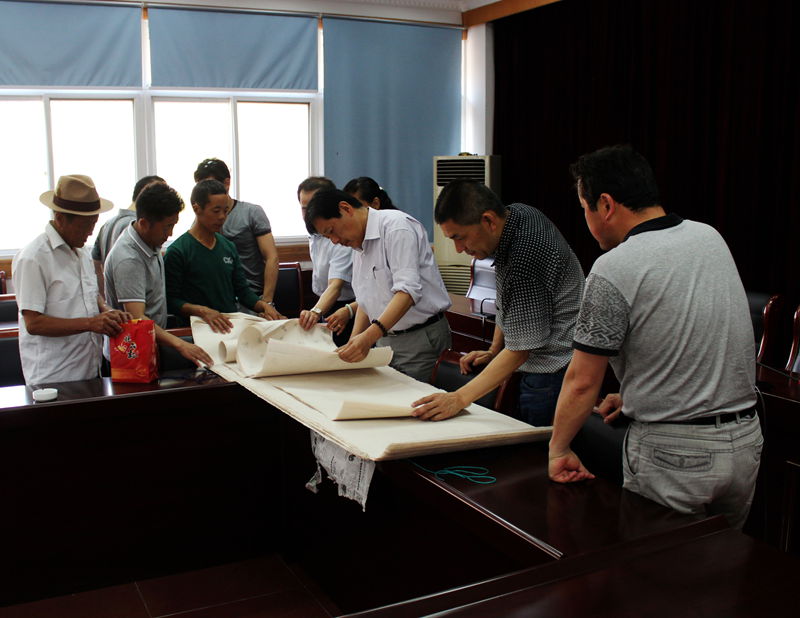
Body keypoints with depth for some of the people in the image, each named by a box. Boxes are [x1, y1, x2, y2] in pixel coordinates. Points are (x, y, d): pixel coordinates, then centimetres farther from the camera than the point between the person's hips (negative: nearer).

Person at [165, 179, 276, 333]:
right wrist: (202, 311, -24)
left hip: (233, 324, 5)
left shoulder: (229, 247, 17)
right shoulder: (177, 251, -3)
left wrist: (263, 305, -1)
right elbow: (170, 300, -7)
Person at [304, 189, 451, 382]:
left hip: (421, 337, -8)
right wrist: (352, 345, 6)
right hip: (385, 340, 8)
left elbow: (408, 290, -25)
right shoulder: (359, 247, 15)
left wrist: (369, 336, -34)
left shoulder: (396, 226, -14)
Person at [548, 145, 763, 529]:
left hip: (672, 454, -7)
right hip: (746, 440, 7)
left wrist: (557, 449, 0)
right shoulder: (711, 238, 3)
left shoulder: (613, 271, -18)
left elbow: (582, 382, -14)